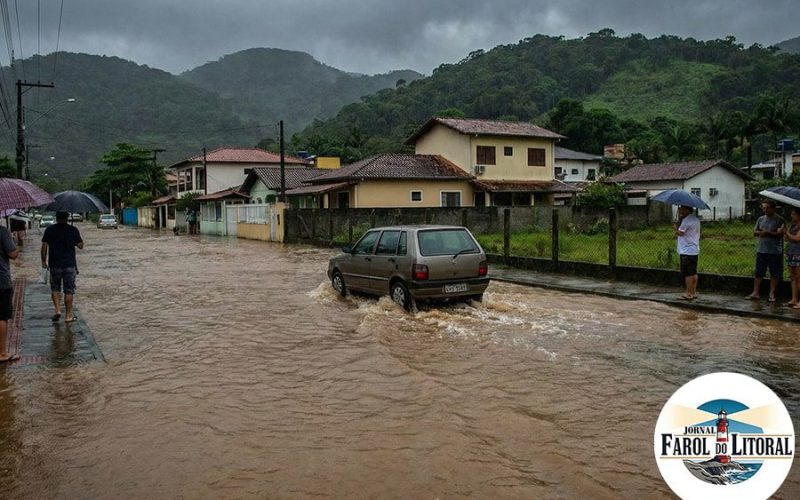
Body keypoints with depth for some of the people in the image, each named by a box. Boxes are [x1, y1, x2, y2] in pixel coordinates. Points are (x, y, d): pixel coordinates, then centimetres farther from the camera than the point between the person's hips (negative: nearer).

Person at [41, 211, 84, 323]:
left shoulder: (49, 230, -1)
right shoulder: (73, 230, -4)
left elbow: (44, 246, -2)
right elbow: (80, 245, -2)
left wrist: (44, 260, 8)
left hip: (55, 264, 1)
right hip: (70, 264, -1)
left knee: (55, 288, 18)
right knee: (69, 290, 4)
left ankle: (57, 310, 4)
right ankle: (68, 315, 7)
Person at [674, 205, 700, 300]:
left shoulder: (687, 220, -18)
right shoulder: (696, 219, 13)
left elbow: (678, 232, -14)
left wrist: (679, 218, -9)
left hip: (687, 251, -9)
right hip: (695, 250, 9)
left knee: (687, 273, -4)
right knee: (693, 272, 13)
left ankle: (689, 294, 0)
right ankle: (694, 292, 18)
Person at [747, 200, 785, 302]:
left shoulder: (779, 220, -4)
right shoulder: (761, 219, 12)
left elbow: (780, 234, -12)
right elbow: (754, 232, 11)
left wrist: (768, 232, -19)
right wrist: (761, 233, -8)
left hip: (774, 251, -4)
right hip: (761, 250, 5)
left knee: (774, 274, 3)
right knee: (758, 272, 5)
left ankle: (772, 294, 11)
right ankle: (756, 293, 9)